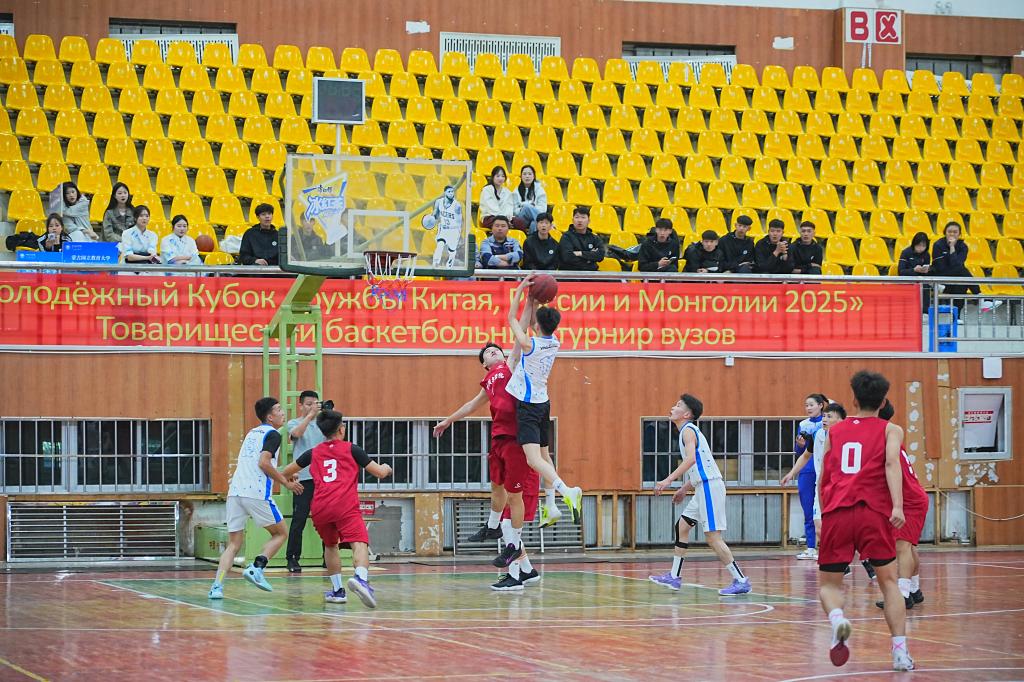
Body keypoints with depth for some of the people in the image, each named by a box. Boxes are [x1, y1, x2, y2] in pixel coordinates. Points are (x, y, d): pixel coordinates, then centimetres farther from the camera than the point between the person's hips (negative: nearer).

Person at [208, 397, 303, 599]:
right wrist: (286, 483, -4)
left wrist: (281, 475, 34)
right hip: (256, 493, -7)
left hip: (235, 491, 7)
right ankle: (256, 568, -7)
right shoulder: (272, 434, 0)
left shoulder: (252, 433, 25)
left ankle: (217, 586, -8)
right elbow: (263, 463, -14)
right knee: (280, 533, 12)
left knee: (234, 543, 9)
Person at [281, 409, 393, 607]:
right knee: (359, 544, -16)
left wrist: (290, 481, 59)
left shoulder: (313, 453, 21)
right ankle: (361, 578, -44)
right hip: (346, 506, -4)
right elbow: (380, 472, 14)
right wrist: (386, 468, 38)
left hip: (320, 508, 4)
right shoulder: (351, 449, 12)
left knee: (330, 546, 26)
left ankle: (337, 590, 25)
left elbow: (286, 473, 35)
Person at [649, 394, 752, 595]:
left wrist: (669, 480, -31)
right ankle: (674, 577, 23)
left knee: (713, 537, -11)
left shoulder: (688, 430, -9)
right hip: (703, 488, 10)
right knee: (682, 526, 17)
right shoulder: (688, 431, 21)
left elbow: (691, 458, -27)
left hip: (709, 487, -10)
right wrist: (685, 489, 29)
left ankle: (741, 581, -12)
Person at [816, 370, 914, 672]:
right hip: (873, 512, -1)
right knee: (889, 581, 12)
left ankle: (837, 620, -22)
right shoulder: (890, 430, 14)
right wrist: (897, 506, -16)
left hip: (836, 512, 1)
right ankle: (900, 652, 1)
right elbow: (891, 463, -6)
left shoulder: (835, 431, 22)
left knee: (829, 584, 11)